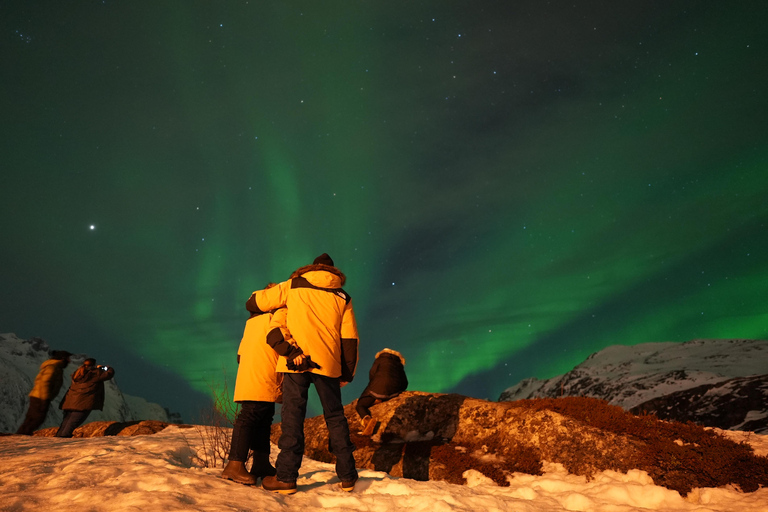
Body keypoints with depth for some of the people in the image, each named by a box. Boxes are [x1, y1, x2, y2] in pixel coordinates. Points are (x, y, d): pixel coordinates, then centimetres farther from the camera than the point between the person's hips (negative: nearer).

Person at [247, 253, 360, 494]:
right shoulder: (343, 297, 14)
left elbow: (253, 302, 13)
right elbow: (350, 338, 9)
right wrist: (347, 373, 15)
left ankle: (286, 477, 3)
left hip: (295, 359, -1)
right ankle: (347, 476, 17)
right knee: (335, 417, 11)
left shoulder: (292, 286, 11)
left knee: (293, 416, 3)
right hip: (328, 363, 2)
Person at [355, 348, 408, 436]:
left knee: (360, 406, 4)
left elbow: (372, 373, 3)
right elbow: (404, 383, 18)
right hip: (394, 392, 5)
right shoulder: (399, 365, 28)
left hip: (379, 387, -5)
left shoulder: (380, 359, 19)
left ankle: (367, 420, -29)